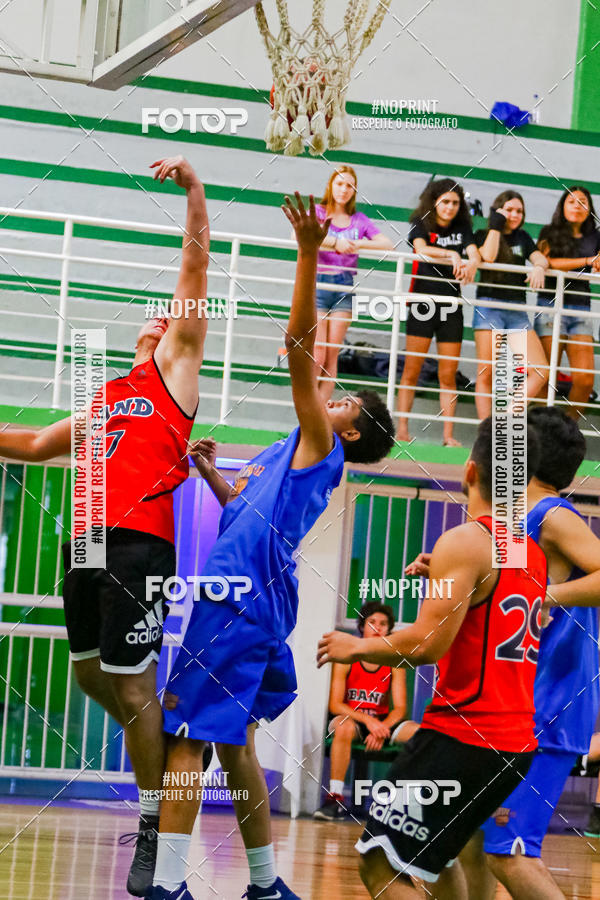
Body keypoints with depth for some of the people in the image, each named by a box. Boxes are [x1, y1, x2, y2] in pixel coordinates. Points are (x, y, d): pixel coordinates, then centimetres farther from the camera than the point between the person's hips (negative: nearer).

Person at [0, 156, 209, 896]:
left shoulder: (178, 364, 11)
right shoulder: (109, 396, 26)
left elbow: (196, 264, 2)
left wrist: (192, 187, -5)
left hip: (139, 542, -7)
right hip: (88, 538, 7)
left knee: (132, 681, -8)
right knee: (90, 672, 13)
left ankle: (155, 826, 0)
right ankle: (160, 745, 36)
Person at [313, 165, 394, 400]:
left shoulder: (360, 220, 13)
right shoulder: (317, 212, 4)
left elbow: (388, 245, 4)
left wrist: (358, 244, -10)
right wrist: (334, 243, -19)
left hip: (345, 287, 3)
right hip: (318, 283, -3)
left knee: (332, 354, -1)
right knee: (317, 354, -11)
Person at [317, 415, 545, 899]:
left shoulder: (465, 542, -13)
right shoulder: (533, 552, 13)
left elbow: (428, 644, -20)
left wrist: (357, 647, -5)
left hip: (462, 736, -9)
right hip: (519, 743, 9)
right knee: (435, 851, 30)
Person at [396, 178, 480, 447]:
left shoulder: (462, 228, 11)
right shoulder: (421, 224, 2)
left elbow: (474, 252, -6)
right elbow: (421, 248, -18)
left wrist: (471, 265, -31)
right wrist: (452, 255, -35)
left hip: (451, 307, 3)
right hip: (423, 303, -3)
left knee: (448, 375, 2)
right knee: (411, 371, -4)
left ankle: (448, 435, 4)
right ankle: (402, 430, -1)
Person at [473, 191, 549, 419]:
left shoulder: (522, 237, 19)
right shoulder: (484, 235, 8)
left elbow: (541, 258, 5)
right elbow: (488, 256, -12)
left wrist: (539, 267, -18)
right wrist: (496, 225, -3)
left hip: (517, 311, 4)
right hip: (489, 307, -4)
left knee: (540, 370, -11)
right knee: (486, 374, -7)